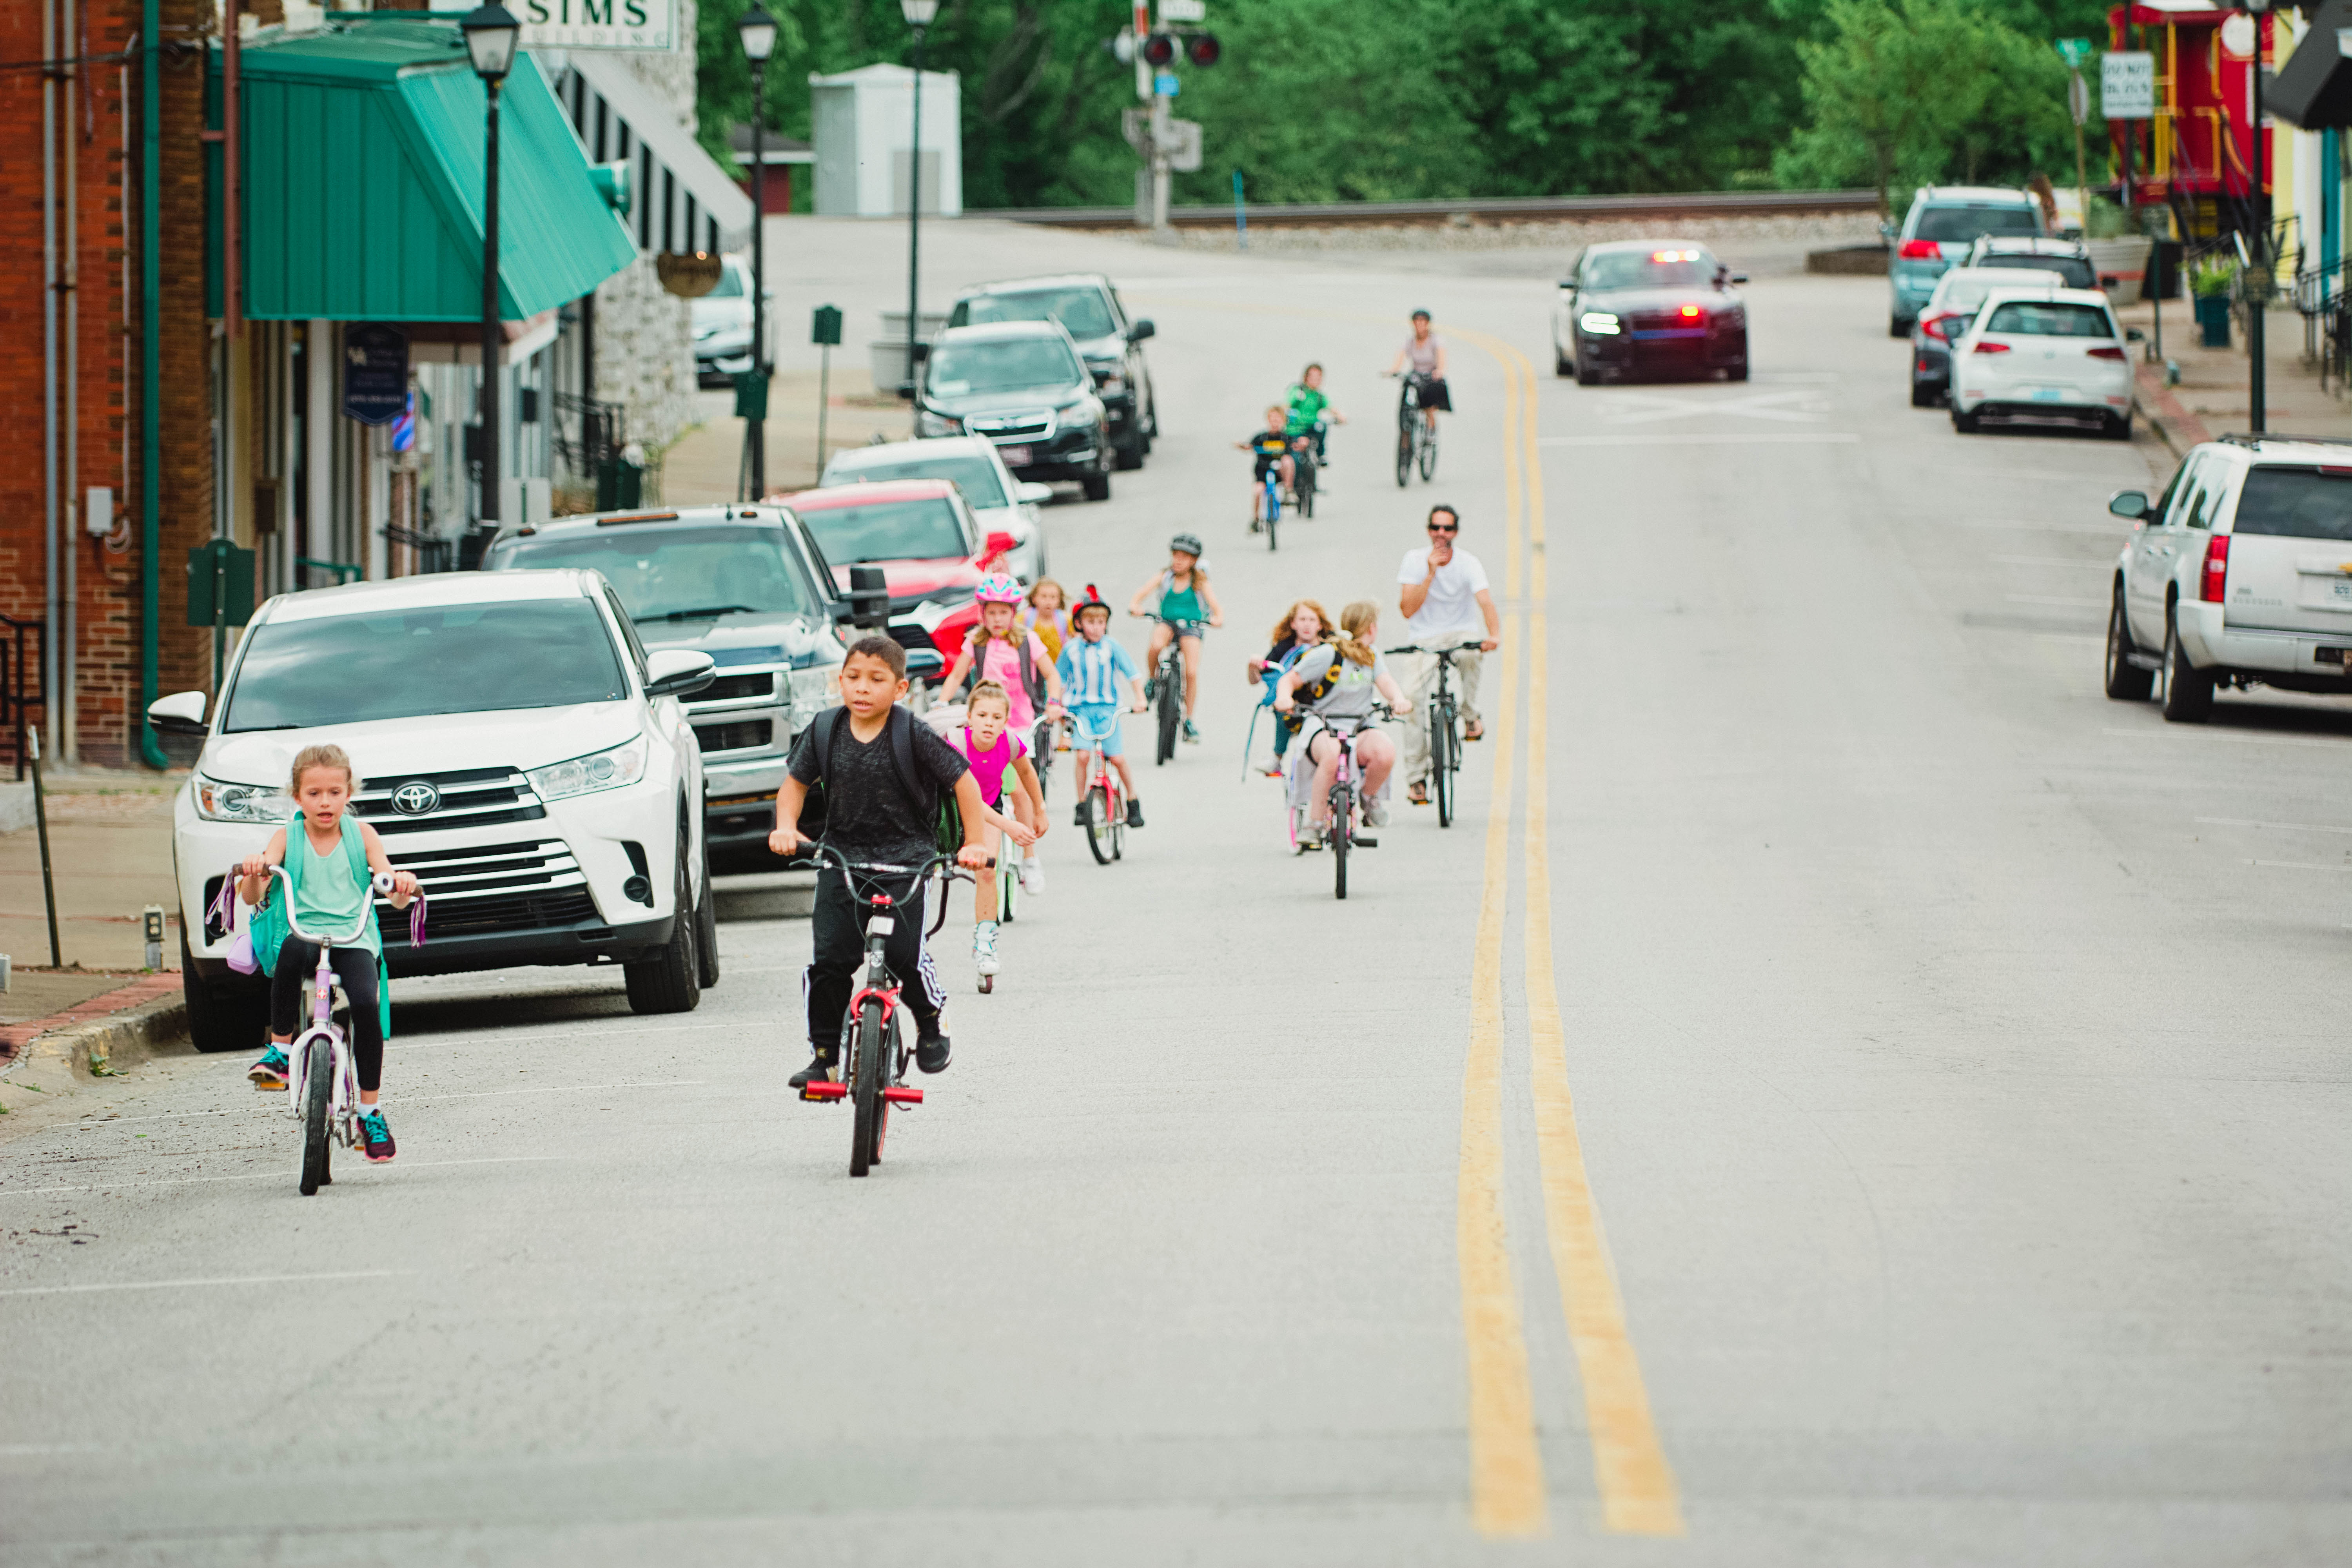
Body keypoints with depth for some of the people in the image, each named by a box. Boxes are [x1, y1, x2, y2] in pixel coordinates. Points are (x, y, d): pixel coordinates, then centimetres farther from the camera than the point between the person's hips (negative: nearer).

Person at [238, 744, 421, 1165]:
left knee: (366, 1004, -28)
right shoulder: (287, 838, 9)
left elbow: (397, 898, 1)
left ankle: (371, 1111, -12)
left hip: (355, 937, 0)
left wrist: (404, 886, -23)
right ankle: (279, 1048, -22)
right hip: (303, 932, 0)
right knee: (292, 951, -38)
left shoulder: (360, 835, 9)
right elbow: (252, 896, -3)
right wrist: (252, 874, -26)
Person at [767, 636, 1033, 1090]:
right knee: (828, 959, -7)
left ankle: (931, 1026, 17)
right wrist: (786, 827, -5)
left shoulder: (914, 735, -11)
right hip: (841, 857, 3)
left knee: (905, 953, -14)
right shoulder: (825, 731, 0)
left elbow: (963, 780, -5)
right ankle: (824, 1055, 6)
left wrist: (974, 843, -8)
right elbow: (796, 781, 12)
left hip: (903, 862, -3)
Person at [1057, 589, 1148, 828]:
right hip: (1081, 709, 1)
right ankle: (1081, 805, -4)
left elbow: (1133, 674, 1)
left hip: (1108, 709, 0)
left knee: (1118, 758, -9)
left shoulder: (1111, 647, -1)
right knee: (1082, 755, -17)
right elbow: (1060, 681, 10)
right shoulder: (1071, 650, 1)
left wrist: (1140, 699, -10)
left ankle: (1133, 804, 11)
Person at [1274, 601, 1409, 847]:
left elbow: (1386, 682, 0)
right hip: (1322, 727, -5)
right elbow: (1289, 680, -3)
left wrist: (1398, 698, -24)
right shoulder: (1327, 654, -5)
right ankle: (1315, 822, -25)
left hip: (1359, 729, 5)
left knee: (1386, 752, -29)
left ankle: (1369, 796, 4)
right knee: (1332, 756, -40)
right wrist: (1284, 698, -26)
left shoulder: (1372, 655, 13)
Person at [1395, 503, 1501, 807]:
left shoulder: (1467, 563, -7)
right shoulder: (1415, 561, -5)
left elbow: (1486, 602, -22)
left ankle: (1471, 718, -14)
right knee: (1413, 697, -22)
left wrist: (1495, 634, -41)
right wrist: (1430, 575, -22)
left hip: (1460, 634, 0)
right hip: (1424, 640, 0)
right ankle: (1416, 777, -14)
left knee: (1470, 653, -38)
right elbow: (1407, 609, -13)